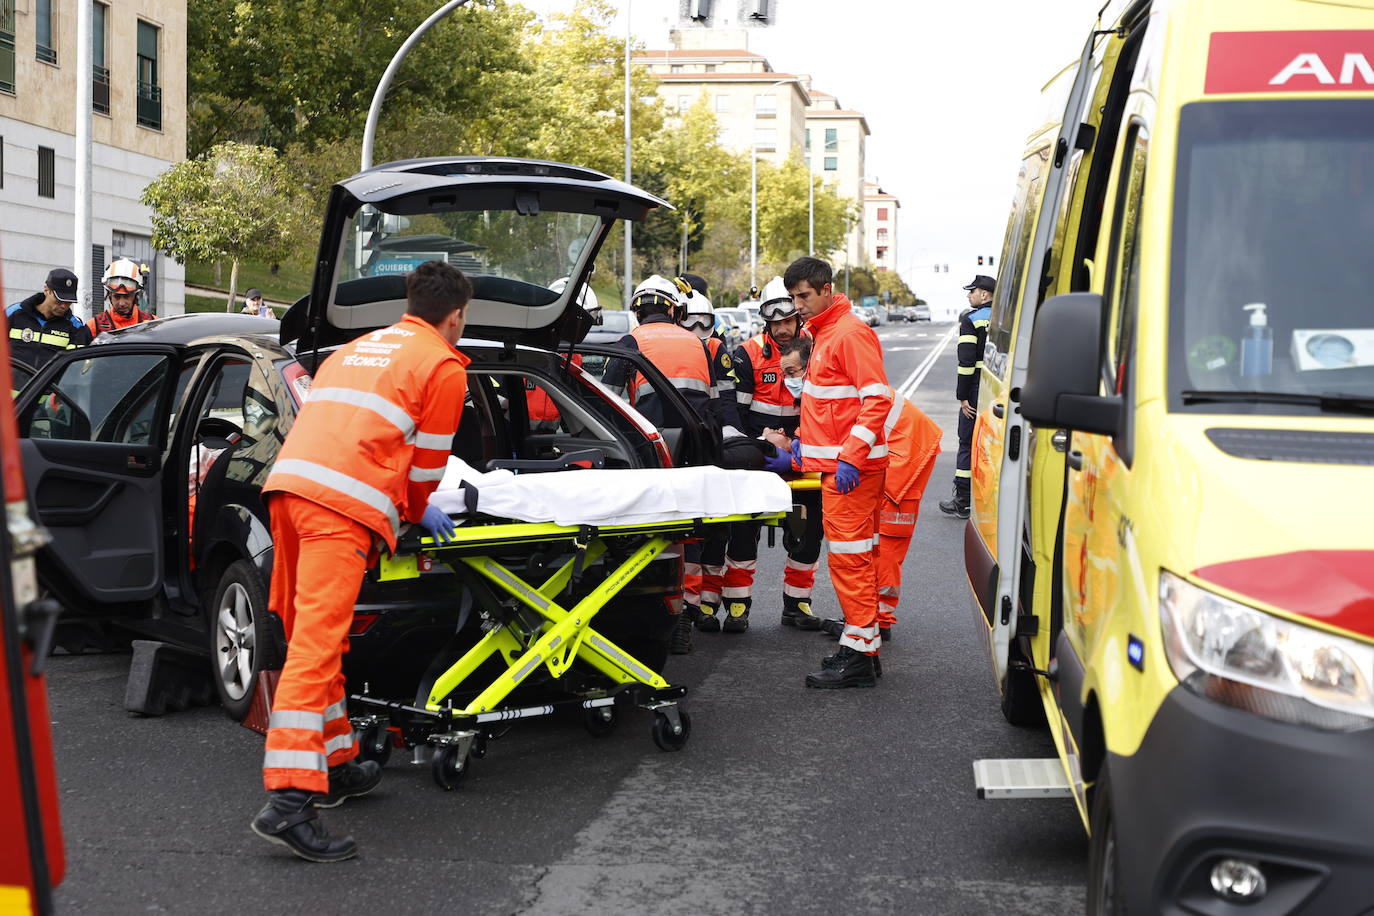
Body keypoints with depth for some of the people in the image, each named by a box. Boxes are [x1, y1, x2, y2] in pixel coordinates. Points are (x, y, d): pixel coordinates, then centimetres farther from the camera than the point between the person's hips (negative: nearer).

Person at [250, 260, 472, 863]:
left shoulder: (356, 349, 31)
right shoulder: (445, 366, 9)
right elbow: (427, 462, 11)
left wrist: (406, 508, 44)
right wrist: (415, 514, 32)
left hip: (287, 484, 8)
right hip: (344, 505, -8)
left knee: (311, 636, 17)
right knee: (317, 644, -15)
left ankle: (335, 765, 28)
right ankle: (288, 801, -23)